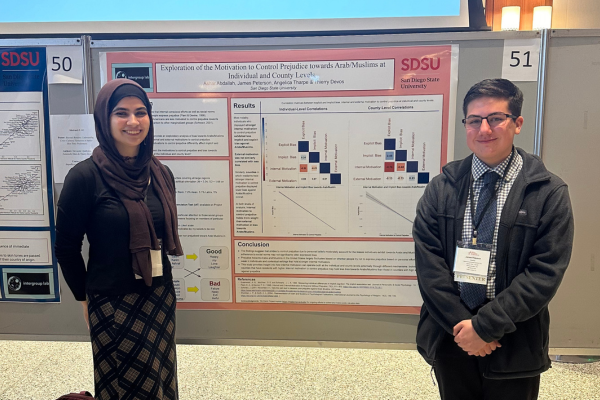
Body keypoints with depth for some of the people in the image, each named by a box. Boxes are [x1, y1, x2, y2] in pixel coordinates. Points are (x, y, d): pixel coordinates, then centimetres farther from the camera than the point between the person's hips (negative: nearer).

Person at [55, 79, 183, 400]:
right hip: (112, 303, -4)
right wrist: (85, 300, 0)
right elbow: (67, 247, -7)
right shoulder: (85, 176, -14)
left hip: (160, 299, 5)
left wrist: (162, 291, 11)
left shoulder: (161, 174, 1)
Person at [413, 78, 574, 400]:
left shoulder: (549, 193, -7)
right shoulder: (441, 188, -2)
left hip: (514, 349, -1)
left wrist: (485, 325, -16)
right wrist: (460, 324, -14)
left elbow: (545, 273, -12)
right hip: (450, 340, 2)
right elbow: (428, 261, -7)